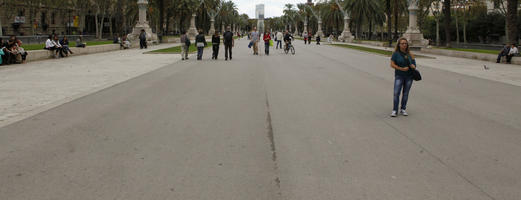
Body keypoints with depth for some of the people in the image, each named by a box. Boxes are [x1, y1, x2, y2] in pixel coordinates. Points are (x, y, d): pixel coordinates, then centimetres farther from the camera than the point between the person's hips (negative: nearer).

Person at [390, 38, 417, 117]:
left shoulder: (409, 54, 6)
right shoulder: (396, 53, -4)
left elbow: (413, 63, 17)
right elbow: (392, 65, -8)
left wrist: (413, 66, -7)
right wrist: (401, 69, -17)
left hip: (409, 76, 3)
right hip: (399, 76, -3)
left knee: (406, 93, 7)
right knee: (396, 93, -10)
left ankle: (403, 109, 17)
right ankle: (394, 110, -4)